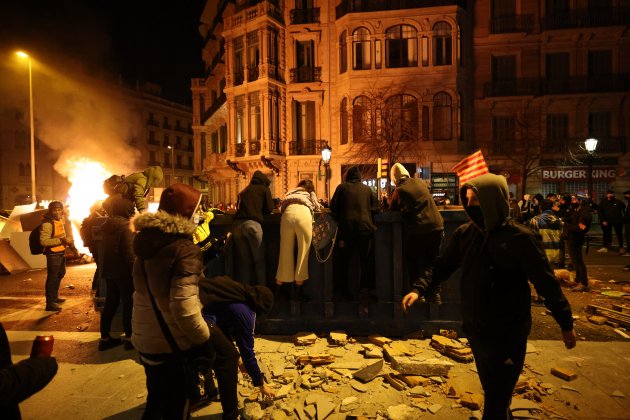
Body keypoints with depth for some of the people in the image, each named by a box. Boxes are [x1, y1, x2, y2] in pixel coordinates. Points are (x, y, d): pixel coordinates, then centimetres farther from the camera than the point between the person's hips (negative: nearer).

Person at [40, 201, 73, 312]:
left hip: (61, 252, 10)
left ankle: (55, 297, 40)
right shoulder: (47, 223, -19)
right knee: (52, 278, -5)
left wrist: (67, 241, 7)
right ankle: (50, 303, 3)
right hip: (53, 254, -10)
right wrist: (61, 240, -30)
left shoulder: (60, 220, 8)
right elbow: (44, 241, -27)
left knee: (60, 275, 23)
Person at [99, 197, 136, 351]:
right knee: (129, 304, 2)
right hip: (123, 271, -8)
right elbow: (129, 252, -20)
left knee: (110, 303, 15)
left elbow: (107, 249, 17)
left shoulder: (107, 225, 10)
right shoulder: (124, 225, -17)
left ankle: (105, 338, 22)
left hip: (109, 270, 8)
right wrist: (135, 270, -15)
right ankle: (129, 338, 9)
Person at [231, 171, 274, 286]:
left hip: (237, 224, 5)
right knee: (259, 259, 1)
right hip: (252, 223, -5)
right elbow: (269, 208, 13)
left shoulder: (244, 191, 26)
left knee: (243, 260, 7)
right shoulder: (264, 189, 14)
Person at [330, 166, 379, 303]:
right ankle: (365, 290, 3)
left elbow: (333, 207, 6)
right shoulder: (367, 188, 10)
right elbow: (375, 207, 13)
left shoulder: (342, 187, 7)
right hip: (365, 228, 1)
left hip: (346, 228, 0)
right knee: (367, 261, 9)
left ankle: (341, 291, 14)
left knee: (342, 261, 11)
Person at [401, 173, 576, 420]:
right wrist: (419, 288, -10)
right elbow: (442, 266, 2)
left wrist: (565, 324, -4)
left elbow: (546, 283, -10)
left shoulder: (520, 238, -16)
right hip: (475, 329, 5)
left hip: (508, 335, -5)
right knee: (492, 392, 24)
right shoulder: (465, 233, -3)